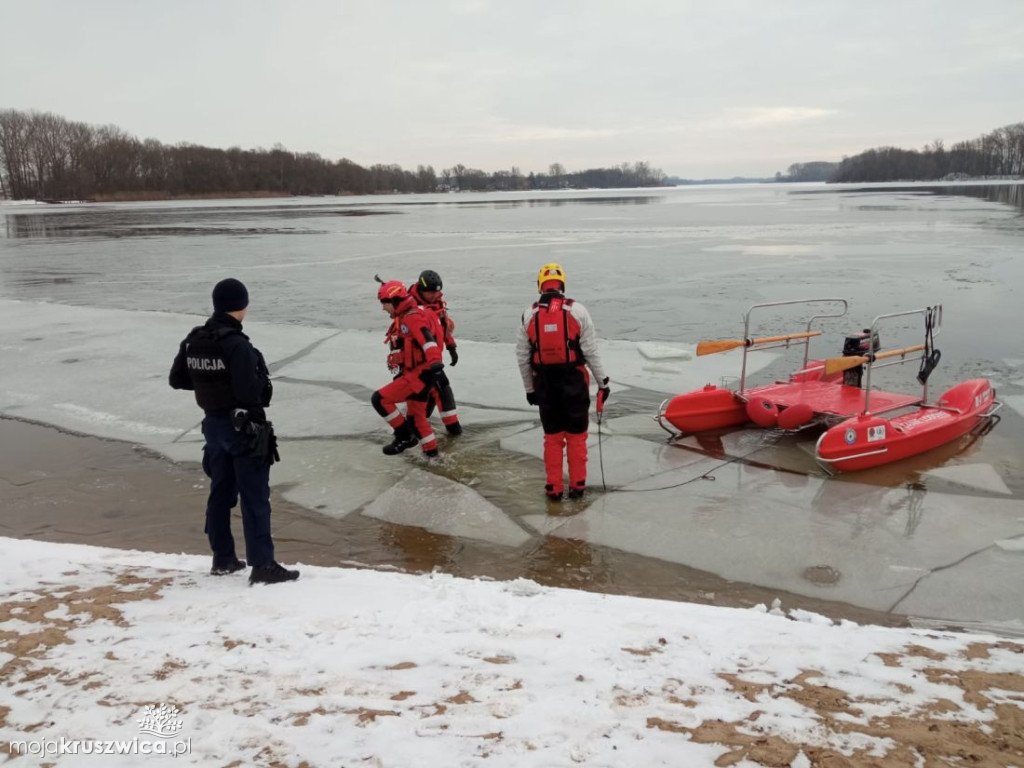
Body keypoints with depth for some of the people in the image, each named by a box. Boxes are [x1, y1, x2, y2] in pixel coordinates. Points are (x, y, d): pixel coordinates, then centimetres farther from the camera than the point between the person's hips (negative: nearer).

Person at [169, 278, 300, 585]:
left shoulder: (193, 341, 2)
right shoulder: (236, 344, -22)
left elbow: (177, 379, 11)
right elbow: (250, 391, -26)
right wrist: (263, 381, -7)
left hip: (214, 422, 8)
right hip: (243, 425, -8)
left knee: (221, 491, 17)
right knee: (254, 496, -2)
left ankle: (223, 558, 27)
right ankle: (262, 565, 2)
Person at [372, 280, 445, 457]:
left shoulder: (412, 318, -16)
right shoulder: (405, 318, 16)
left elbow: (427, 340, -33)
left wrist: (434, 361, -46)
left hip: (419, 375, -10)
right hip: (416, 373, 10)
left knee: (379, 399, -10)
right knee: (416, 415, 20)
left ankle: (405, 436, -1)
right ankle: (430, 449, 29)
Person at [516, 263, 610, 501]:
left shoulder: (529, 315, 1)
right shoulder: (577, 311, -6)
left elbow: (522, 357, 4)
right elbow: (591, 351, -7)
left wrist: (529, 389, 15)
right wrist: (602, 382, 2)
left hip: (545, 384, 2)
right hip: (574, 382, -2)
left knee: (552, 437, 13)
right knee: (576, 436, 11)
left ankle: (554, 488, 17)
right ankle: (577, 486, 17)